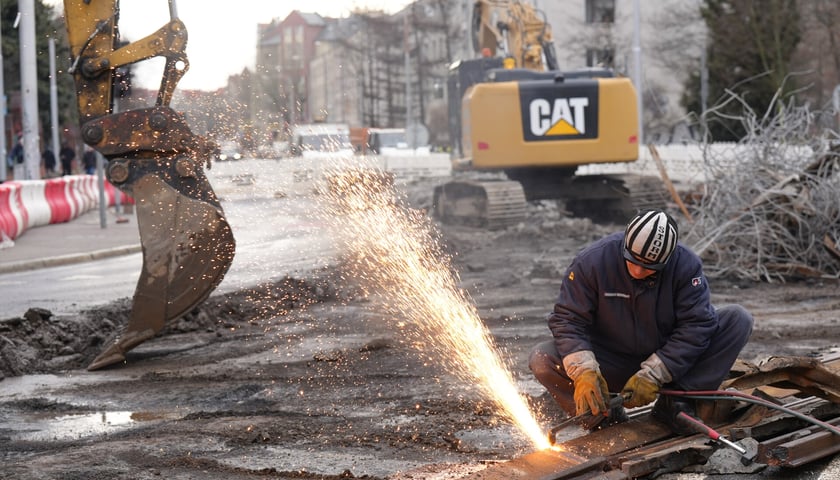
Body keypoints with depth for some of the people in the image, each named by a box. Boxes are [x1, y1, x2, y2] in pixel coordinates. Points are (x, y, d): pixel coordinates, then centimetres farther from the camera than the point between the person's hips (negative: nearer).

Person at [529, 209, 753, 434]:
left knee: (739, 319, -18)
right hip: (611, 363, -1)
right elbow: (567, 320, -16)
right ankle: (605, 414, -8)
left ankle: (675, 401, -16)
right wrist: (584, 372, -32)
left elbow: (696, 326, -19)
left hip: (667, 362, 1)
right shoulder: (591, 261, -18)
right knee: (541, 359, -27)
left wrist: (651, 375, -27)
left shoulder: (687, 266, -17)